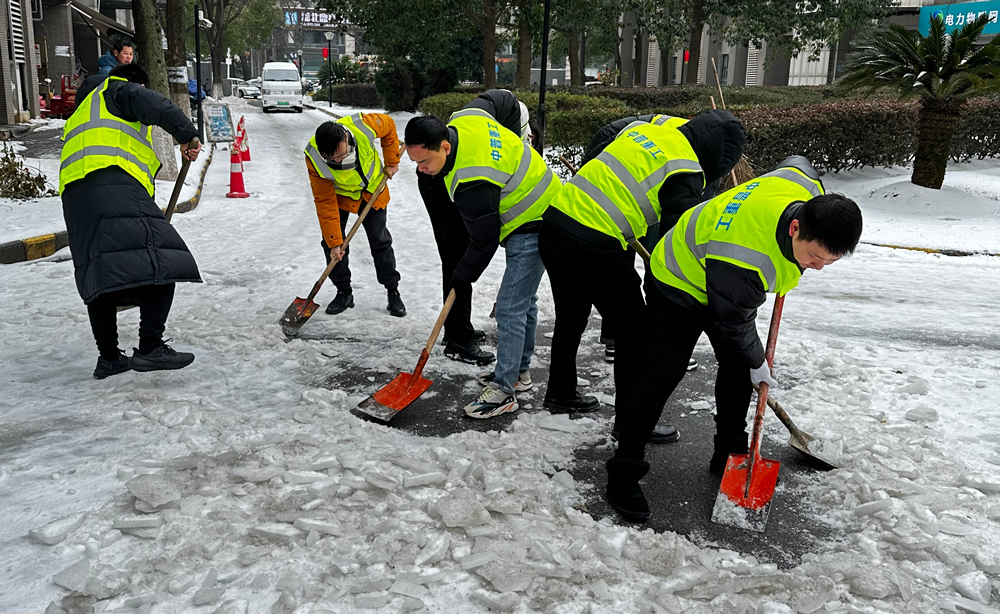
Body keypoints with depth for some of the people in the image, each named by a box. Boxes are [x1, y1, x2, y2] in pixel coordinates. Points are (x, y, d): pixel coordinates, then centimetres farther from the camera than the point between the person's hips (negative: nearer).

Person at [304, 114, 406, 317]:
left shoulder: (364, 126, -36)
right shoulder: (314, 159, -34)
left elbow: (389, 125, -11)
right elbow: (325, 203, -26)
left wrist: (391, 161, -8)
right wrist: (334, 242, -24)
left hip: (371, 189, 0)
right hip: (337, 193, 0)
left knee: (380, 240, 2)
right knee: (331, 242, -7)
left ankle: (393, 292, 14)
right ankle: (344, 292, 11)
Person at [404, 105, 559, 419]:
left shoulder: (471, 183, -33)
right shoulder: (463, 119, -7)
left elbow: (484, 242, -23)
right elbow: (491, 101, 17)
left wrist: (462, 278, -6)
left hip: (531, 229, -11)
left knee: (510, 309, -10)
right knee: (524, 300, 20)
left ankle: (504, 390, -2)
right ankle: (518, 371, 34)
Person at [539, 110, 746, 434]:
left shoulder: (644, 125, 13)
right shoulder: (685, 174, -8)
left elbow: (599, 146, 24)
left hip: (554, 221, 9)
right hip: (595, 248, -8)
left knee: (570, 317, 26)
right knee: (633, 331, 6)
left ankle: (560, 394, 42)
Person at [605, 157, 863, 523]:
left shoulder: (811, 188, -24)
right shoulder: (744, 261, -44)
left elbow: (794, 162, 4)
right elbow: (733, 323, -26)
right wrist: (757, 364, -8)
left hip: (727, 285, 8)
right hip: (680, 283, -8)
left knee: (738, 367, 9)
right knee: (663, 376, -12)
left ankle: (729, 455, 26)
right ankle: (624, 474, -5)